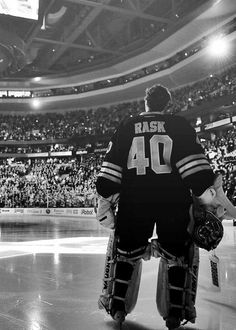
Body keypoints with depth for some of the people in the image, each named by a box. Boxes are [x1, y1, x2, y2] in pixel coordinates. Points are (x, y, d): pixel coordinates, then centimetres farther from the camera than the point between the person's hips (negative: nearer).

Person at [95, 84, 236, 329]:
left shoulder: (126, 127, 9)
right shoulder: (179, 125, 3)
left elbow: (111, 166, 5)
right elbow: (194, 161, -8)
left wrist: (106, 201, 9)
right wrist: (209, 194, -7)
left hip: (134, 201, 2)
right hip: (173, 201, -1)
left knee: (125, 251, 17)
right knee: (176, 254, 13)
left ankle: (116, 306, 22)